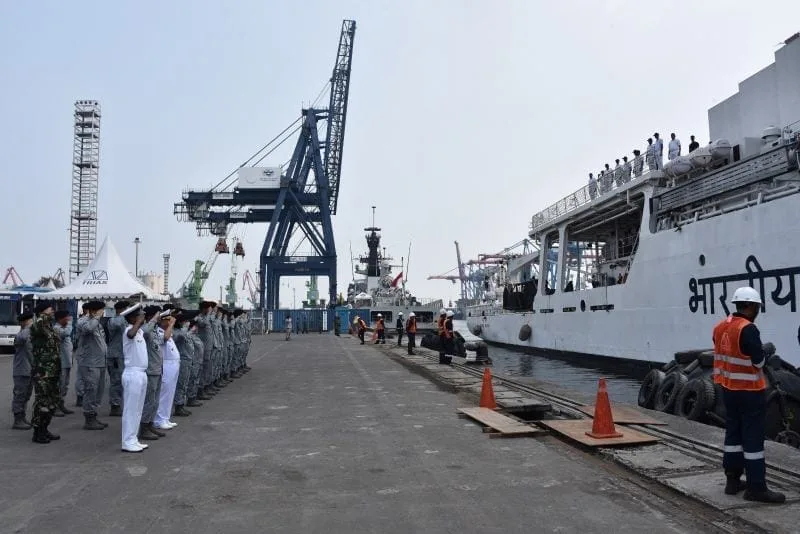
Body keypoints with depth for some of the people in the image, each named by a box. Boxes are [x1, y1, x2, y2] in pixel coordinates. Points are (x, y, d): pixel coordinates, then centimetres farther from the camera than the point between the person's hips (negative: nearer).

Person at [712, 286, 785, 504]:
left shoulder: (720, 327, 5)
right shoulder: (748, 329, -20)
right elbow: (759, 361, -19)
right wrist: (763, 353, 1)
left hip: (728, 389, 8)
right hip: (749, 391, -8)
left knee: (733, 433, 15)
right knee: (753, 437, -1)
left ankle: (732, 480, 23)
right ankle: (756, 487, 5)